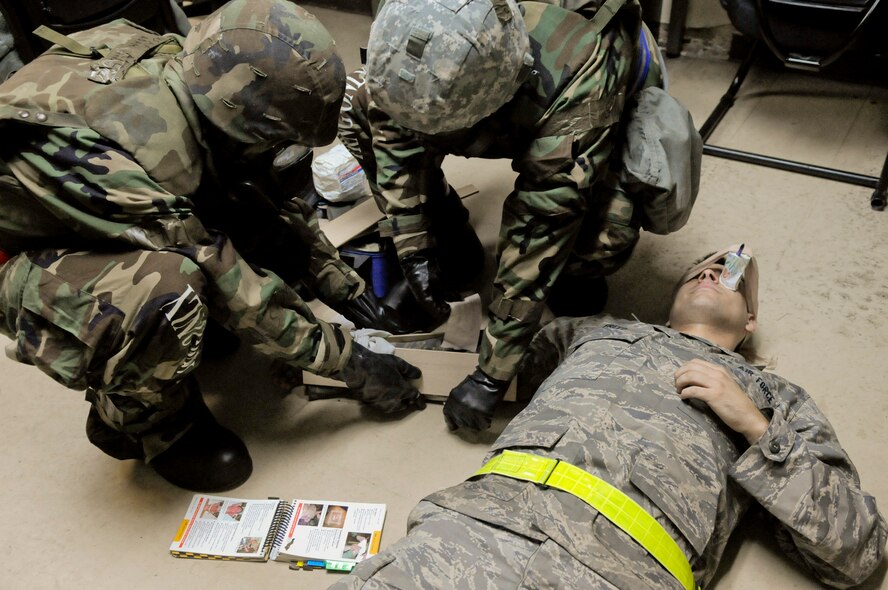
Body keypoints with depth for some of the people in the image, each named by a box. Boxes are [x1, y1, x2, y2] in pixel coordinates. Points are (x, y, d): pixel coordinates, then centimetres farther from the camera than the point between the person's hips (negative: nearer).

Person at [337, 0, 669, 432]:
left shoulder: (579, 89, -44)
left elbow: (537, 233, -41)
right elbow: (397, 131, -16)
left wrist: (490, 378, -35)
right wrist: (413, 251, -20)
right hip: (509, 116, 5)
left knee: (608, 235, -38)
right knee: (358, 104, -16)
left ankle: (574, 276, 1)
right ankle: (452, 252, 1)